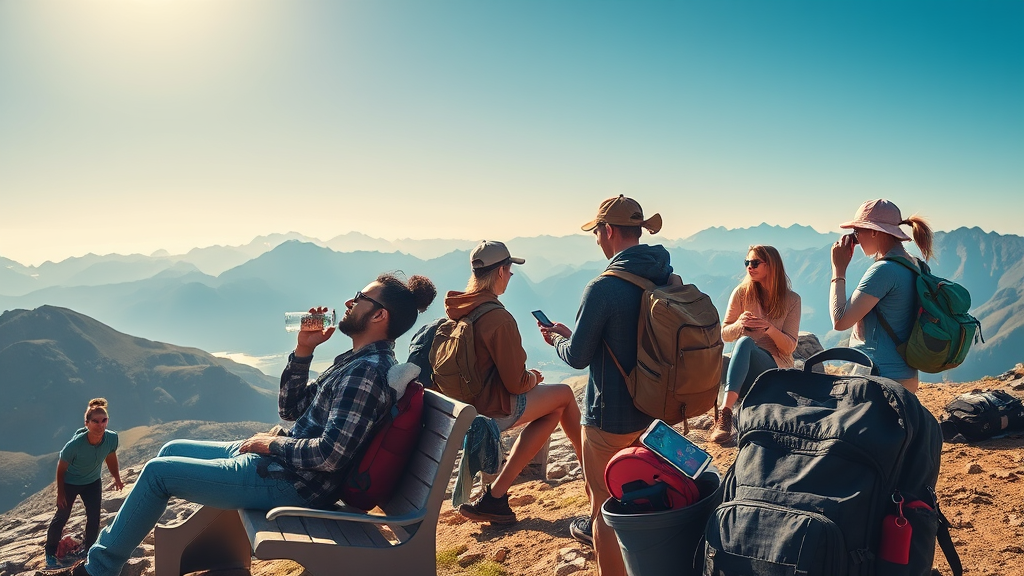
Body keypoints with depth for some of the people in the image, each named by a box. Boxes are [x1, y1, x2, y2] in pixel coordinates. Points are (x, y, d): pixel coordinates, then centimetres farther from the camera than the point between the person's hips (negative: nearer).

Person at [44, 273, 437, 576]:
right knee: (174, 449, 19)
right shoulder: (359, 361, 8)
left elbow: (331, 454, -30)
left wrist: (271, 444, -15)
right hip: (281, 463, 10)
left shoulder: (367, 371, -23)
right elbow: (290, 408, 10)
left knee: (158, 471, -1)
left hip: (288, 484, -10)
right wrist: (303, 350, -2)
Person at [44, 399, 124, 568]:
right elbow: (61, 468, -19)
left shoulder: (112, 438, -29)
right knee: (61, 517, 8)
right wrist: (60, 493, -10)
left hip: (93, 482, 3)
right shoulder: (75, 444, -38)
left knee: (94, 517, 8)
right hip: (70, 482, -3)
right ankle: (50, 551, 30)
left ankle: (88, 546, 33)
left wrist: (117, 478, -4)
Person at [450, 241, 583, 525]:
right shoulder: (499, 319, -25)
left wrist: (526, 376, 14)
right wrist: (533, 378, 3)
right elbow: (515, 383, -19)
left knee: (554, 409, 20)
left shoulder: (457, 308, 2)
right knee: (564, 394, 10)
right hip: (494, 410, -8)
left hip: (463, 401, 8)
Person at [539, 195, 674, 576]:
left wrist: (557, 339, 6)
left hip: (612, 416, -8)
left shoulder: (604, 287, -23)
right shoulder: (670, 278, -1)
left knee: (606, 502, 9)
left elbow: (578, 357, -16)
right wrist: (572, 334, 16)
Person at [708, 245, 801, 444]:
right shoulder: (741, 292, 4)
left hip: (775, 367, -2)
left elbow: (789, 347, -3)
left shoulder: (791, 300, 0)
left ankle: (725, 413, -52)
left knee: (745, 342, -38)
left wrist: (769, 328, -22)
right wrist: (739, 324, -17)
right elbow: (725, 334, 6)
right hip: (744, 365, 2)